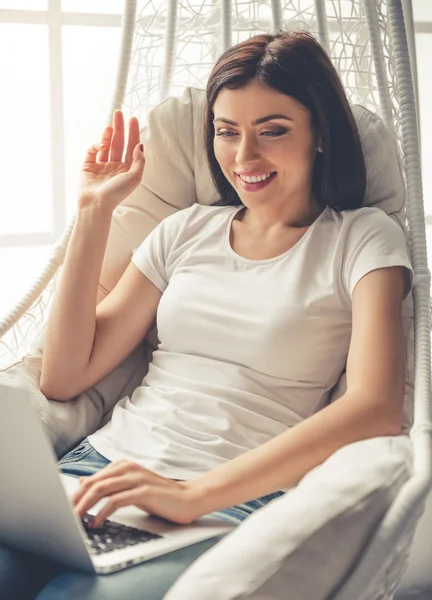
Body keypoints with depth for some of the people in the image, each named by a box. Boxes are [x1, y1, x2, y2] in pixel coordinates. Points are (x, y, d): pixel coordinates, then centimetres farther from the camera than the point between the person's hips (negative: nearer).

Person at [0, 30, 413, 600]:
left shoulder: (364, 239, 4)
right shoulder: (187, 230, 16)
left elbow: (376, 410, -13)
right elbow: (64, 379, 10)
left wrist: (195, 493, -22)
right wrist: (94, 211, 6)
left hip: (234, 502, -4)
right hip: (103, 464, 4)